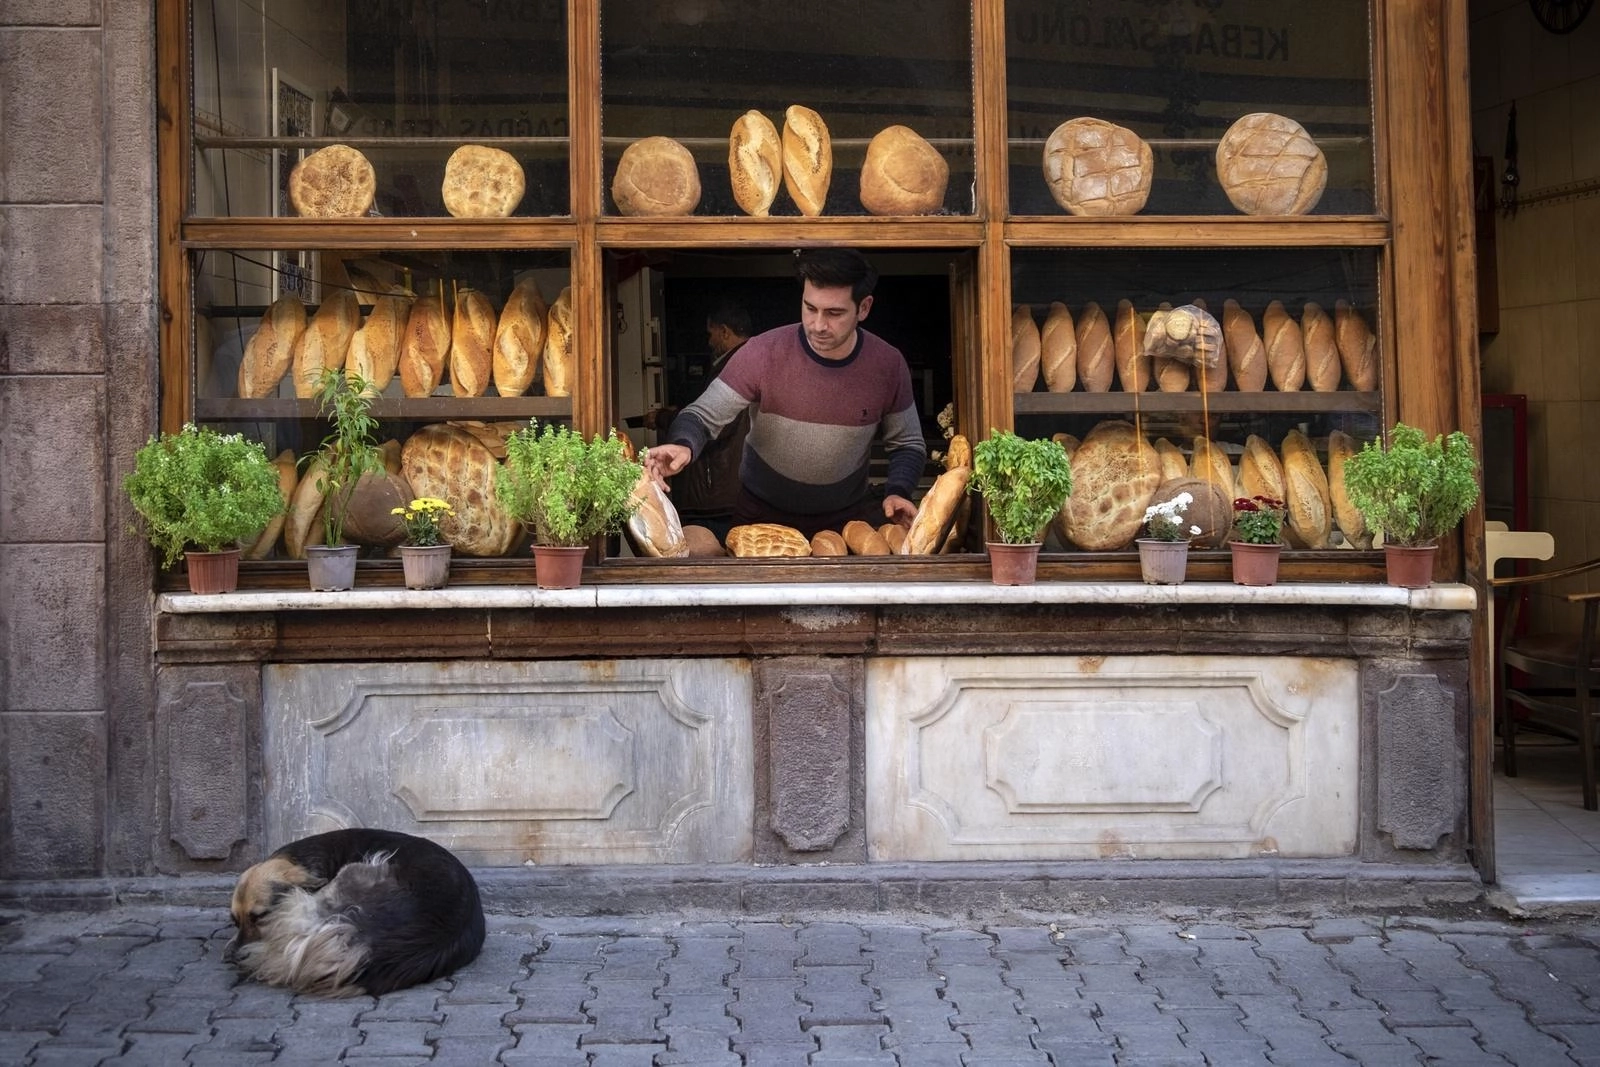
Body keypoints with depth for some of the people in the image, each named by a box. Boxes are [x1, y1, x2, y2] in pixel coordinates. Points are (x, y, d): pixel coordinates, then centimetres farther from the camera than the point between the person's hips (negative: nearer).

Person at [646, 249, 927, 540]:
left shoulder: (888, 364, -13)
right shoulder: (762, 353, -21)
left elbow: (908, 444, 2)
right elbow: (703, 416, -18)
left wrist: (898, 492, -17)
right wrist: (683, 445, -41)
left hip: (848, 516, 2)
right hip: (763, 515, -1)